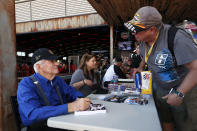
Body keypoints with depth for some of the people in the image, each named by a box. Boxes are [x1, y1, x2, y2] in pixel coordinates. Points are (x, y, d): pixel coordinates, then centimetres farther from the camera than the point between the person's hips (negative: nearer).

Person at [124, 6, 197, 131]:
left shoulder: (177, 38, -31)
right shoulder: (144, 40, -5)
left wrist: (179, 94, -28)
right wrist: (140, 67, 5)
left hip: (183, 90, -7)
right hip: (161, 90, 7)